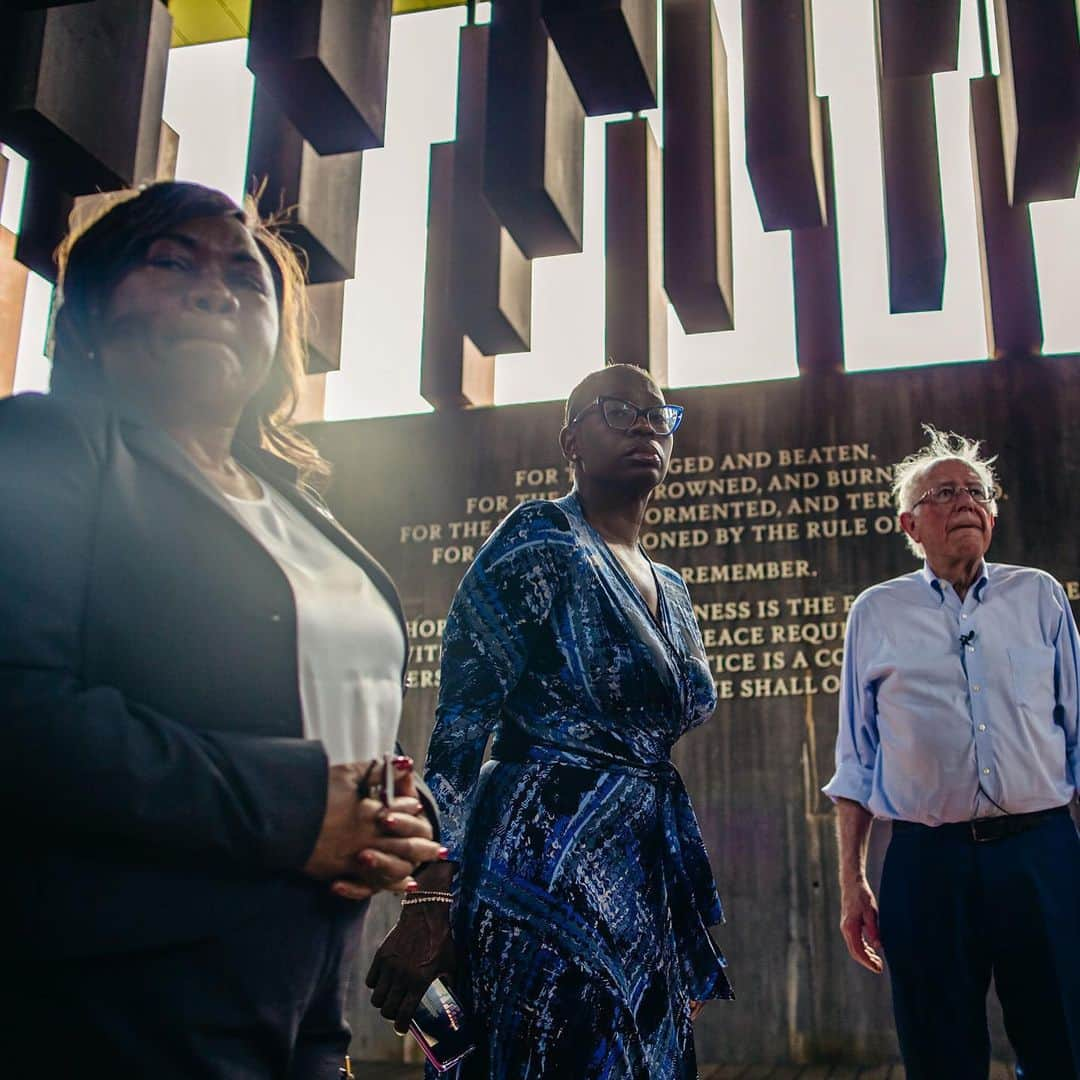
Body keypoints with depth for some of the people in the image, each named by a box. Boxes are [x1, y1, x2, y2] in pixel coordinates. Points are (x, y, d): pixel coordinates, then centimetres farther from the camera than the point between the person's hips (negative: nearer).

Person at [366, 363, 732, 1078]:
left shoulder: (671, 590, 16)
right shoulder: (539, 540, -7)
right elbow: (459, 727, -14)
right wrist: (428, 903, -23)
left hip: (649, 876, 8)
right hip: (548, 863, -8)